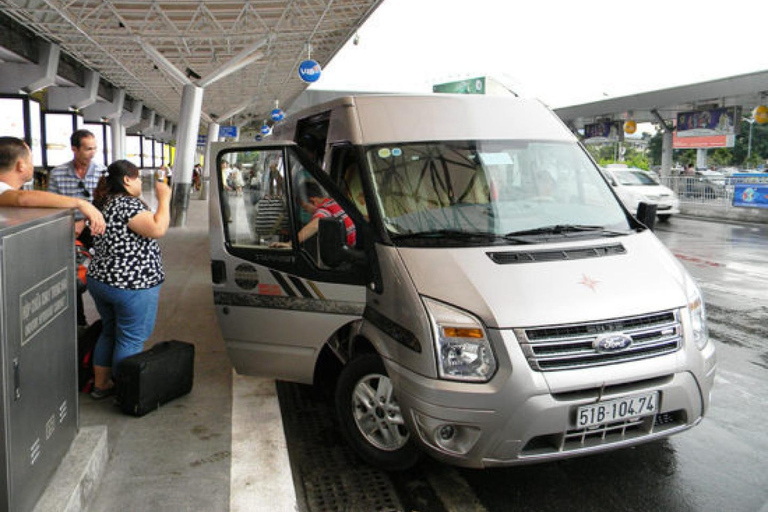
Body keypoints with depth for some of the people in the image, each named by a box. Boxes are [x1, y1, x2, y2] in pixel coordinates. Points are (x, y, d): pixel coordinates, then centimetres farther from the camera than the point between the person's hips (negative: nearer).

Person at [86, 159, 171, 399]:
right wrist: (164, 199, -18)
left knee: (109, 332, 22)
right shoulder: (128, 205, -19)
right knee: (132, 340, 4)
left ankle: (100, 384, 32)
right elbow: (157, 229, -29)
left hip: (99, 280, 10)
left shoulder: (104, 203, 12)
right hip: (132, 285, -10)